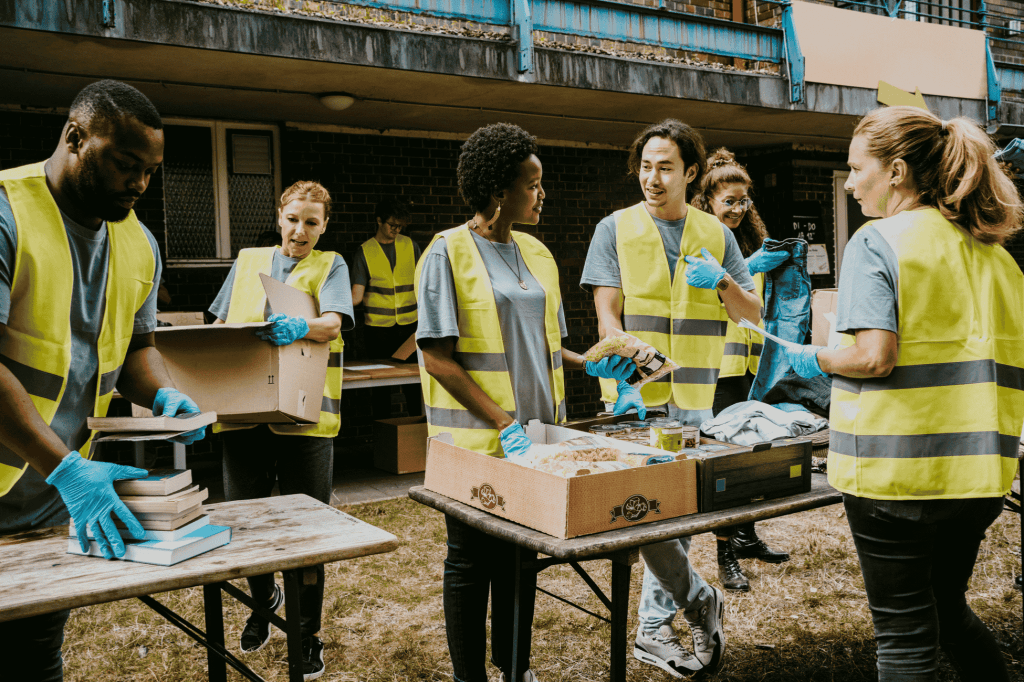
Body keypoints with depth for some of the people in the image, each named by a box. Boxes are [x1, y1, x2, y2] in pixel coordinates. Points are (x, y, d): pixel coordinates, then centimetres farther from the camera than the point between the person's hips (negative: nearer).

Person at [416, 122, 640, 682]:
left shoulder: (536, 254, 12)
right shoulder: (448, 252, -8)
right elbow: (438, 358, -13)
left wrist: (590, 364, 1)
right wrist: (503, 423, -19)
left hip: (532, 434, 6)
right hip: (475, 440, -6)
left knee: (522, 556, 15)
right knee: (472, 562, 5)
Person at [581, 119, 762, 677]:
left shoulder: (716, 234, 11)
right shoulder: (616, 229, 2)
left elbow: (753, 312, 12)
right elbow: (607, 312, -5)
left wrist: (721, 282, -9)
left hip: (694, 396, 3)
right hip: (635, 397, -3)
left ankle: (654, 628, 21)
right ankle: (699, 600, 13)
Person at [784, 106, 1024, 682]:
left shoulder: (876, 241, -11)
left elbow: (875, 357, -22)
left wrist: (816, 360, -4)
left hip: (896, 470, -7)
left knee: (906, 635, 5)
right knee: (950, 608, 26)